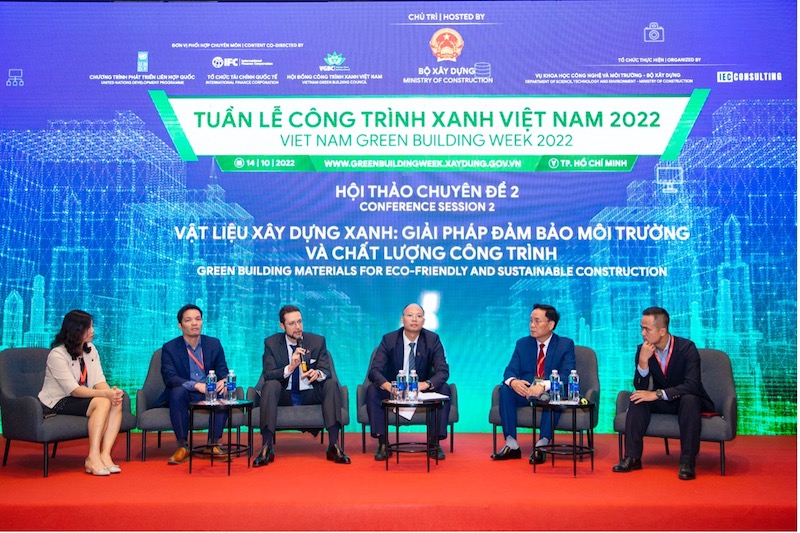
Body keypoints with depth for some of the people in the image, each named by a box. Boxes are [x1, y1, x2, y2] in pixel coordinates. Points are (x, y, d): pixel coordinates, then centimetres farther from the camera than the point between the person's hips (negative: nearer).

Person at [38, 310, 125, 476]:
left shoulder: (90, 350, 7)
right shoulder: (57, 355, -15)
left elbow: (99, 381, -1)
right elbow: (74, 390, -23)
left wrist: (111, 392, -24)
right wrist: (105, 394, -33)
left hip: (79, 399, 7)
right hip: (56, 404, -7)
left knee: (117, 403, -21)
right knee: (102, 402, -30)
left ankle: (105, 455, -27)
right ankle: (93, 457, -32)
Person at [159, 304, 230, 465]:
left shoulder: (214, 344, 7)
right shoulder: (169, 348, -2)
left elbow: (223, 372, 3)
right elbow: (170, 378, -15)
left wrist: (223, 382, -24)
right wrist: (196, 385, -32)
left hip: (209, 394, 2)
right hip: (184, 395, -2)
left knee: (223, 392, -30)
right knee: (177, 391, -35)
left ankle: (214, 443, -21)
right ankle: (182, 446, -28)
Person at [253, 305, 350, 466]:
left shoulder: (318, 341, 0)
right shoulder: (271, 343, -2)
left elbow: (327, 371, -6)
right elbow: (268, 375, -13)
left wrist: (318, 373, -31)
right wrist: (290, 367, -31)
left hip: (310, 395, 1)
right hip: (284, 395, -1)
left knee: (332, 383, -26)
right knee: (270, 385, -31)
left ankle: (334, 446, -29)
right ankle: (266, 447, -32)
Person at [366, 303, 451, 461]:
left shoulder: (433, 339, -8)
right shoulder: (389, 340, -10)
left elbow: (443, 371, -16)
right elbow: (374, 371, -18)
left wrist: (426, 384, -39)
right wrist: (389, 387, -41)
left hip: (423, 391, 0)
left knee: (444, 389, -27)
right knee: (372, 390, -27)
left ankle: (435, 443, -16)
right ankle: (383, 443, -21)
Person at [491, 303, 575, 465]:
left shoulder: (566, 344, -1)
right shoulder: (522, 343, 10)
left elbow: (567, 375, -15)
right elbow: (510, 370, 0)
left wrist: (544, 386, -34)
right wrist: (513, 381, -27)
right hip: (525, 392, 3)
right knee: (505, 389, -25)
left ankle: (541, 446, -31)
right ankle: (511, 445, -24)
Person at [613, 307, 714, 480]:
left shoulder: (687, 347, -20)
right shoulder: (643, 349, -9)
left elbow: (692, 385, -30)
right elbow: (640, 388, -12)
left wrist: (657, 394, -36)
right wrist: (643, 361, -29)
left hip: (687, 400, -3)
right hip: (662, 403, 4)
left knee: (689, 399, -35)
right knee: (638, 399, -23)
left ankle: (687, 461, -31)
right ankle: (632, 457, -23)